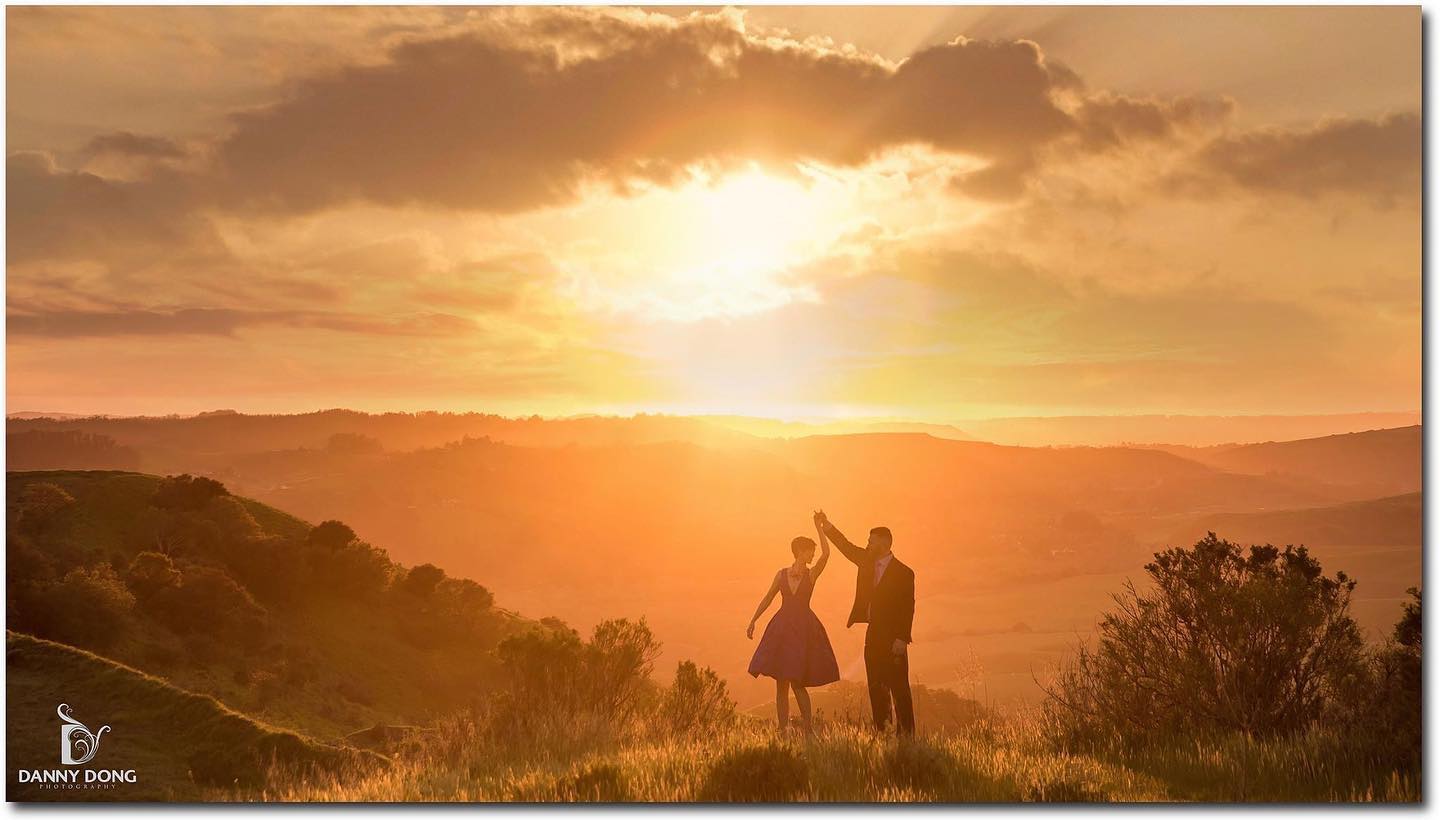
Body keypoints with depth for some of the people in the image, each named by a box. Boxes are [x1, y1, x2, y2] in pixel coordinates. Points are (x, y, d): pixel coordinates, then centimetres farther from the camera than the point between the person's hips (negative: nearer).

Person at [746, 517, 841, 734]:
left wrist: (819, 528, -11)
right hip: (782, 627, 3)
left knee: (797, 682, -10)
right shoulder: (782, 574, 8)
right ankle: (782, 728, 9)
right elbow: (767, 599, 14)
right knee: (781, 683, 3)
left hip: (804, 629, -3)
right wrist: (753, 621, 11)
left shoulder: (812, 574, 2)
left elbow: (826, 553, -13)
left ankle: (807, 729, -3)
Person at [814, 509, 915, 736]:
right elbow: (847, 547, 12)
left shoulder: (903, 573, -8)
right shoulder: (867, 561, 11)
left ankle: (905, 732, -3)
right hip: (873, 632, 7)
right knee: (876, 687, 8)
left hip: (892, 636, -7)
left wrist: (902, 639, -18)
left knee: (898, 687, -6)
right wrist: (827, 528, 0)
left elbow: (908, 608, -11)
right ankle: (881, 730, 13)